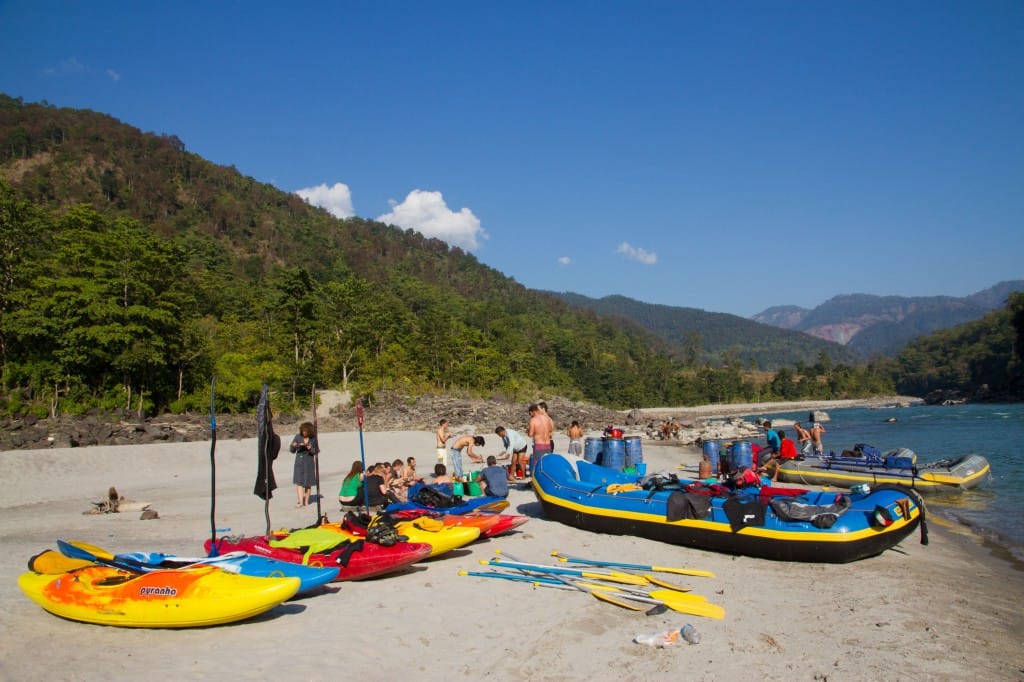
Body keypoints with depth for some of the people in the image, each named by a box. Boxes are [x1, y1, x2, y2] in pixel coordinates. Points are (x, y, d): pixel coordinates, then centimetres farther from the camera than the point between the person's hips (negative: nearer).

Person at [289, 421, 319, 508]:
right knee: (299, 481, -10)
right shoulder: (298, 437, -3)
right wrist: (293, 446, -19)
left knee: (308, 483, 7)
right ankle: (300, 502, -12)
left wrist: (310, 448, -18)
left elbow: (317, 451, 0)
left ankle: (306, 501, 19)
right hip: (299, 462, 0)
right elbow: (292, 450, 3)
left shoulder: (313, 438, -3)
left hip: (309, 462, 0)